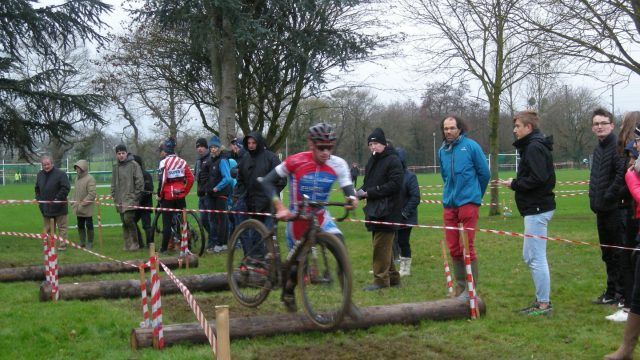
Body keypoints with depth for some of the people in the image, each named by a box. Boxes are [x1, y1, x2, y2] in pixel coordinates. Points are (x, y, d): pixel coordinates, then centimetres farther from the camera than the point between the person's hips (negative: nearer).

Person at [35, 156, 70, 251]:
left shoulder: (60, 174, -11)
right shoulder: (40, 174, 11)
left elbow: (66, 188, -14)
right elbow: (37, 188, 22)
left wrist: (58, 199, -18)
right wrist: (38, 198, 7)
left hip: (58, 206, -6)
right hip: (45, 207, 6)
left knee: (61, 227, 1)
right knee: (48, 228, 12)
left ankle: (62, 245, 5)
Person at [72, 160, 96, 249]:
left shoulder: (90, 179, -14)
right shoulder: (77, 178, 10)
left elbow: (92, 194, -20)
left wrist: (83, 203, -21)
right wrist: (74, 202, 7)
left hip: (87, 208, -7)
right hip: (78, 208, 7)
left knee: (89, 225, 4)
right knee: (80, 226, 13)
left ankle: (89, 243, 14)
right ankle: (82, 242, 23)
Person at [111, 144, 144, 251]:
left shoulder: (133, 165, -4)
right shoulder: (115, 167, 14)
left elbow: (140, 182, -7)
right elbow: (113, 184, 21)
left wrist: (136, 196, -10)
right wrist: (114, 196, 11)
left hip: (130, 199, -6)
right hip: (120, 201, 6)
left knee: (128, 219, -16)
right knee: (124, 223, 8)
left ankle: (135, 243, -3)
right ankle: (127, 244, 14)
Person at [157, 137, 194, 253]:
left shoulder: (163, 162, -9)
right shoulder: (182, 161, 6)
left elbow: (161, 180, -16)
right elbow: (191, 178, 1)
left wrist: (159, 195, -4)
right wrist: (185, 191, 10)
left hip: (168, 196, -4)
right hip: (180, 195, 4)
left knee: (167, 222, 2)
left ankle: (164, 247, 7)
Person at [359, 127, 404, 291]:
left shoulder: (393, 160, -9)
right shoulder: (372, 161, 17)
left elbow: (395, 184, -18)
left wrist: (370, 192, -17)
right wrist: (361, 191, 0)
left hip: (387, 211, -8)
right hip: (374, 210, 9)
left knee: (381, 245, -7)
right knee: (382, 246, 13)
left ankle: (381, 280, 0)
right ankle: (392, 277, 22)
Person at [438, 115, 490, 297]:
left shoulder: (471, 146, -5)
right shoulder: (442, 151, 9)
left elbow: (485, 173, 1)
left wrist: (475, 194, 11)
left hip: (468, 202, -5)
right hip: (449, 203, 5)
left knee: (467, 246, -5)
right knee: (453, 248, 8)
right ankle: (460, 285, 20)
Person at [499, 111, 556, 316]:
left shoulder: (534, 147, -15)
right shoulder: (533, 146, 17)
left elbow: (538, 178, -24)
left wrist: (514, 184, -13)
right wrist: (516, 183, 5)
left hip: (537, 210, -11)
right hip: (536, 208, 11)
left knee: (537, 258, -5)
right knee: (529, 256, 17)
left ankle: (544, 304, 2)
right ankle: (542, 299, 24)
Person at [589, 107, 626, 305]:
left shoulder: (618, 146, -13)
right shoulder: (598, 149, 16)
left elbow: (623, 174, -23)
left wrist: (608, 196, -17)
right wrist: (593, 197, 11)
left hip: (615, 209, -9)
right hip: (601, 209, 9)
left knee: (618, 252, -2)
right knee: (608, 253, 15)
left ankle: (621, 293, 6)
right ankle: (612, 291, 25)